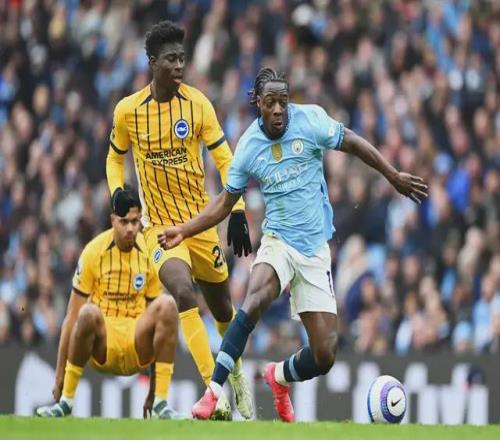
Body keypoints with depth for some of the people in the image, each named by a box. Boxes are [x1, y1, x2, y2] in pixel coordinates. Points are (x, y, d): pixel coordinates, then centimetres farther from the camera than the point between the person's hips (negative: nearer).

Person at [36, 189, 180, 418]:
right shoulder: (94, 252, -5)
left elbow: (158, 319, 7)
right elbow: (72, 316, -3)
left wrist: (153, 389, 5)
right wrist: (59, 377, -6)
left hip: (137, 350, 2)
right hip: (102, 347, -2)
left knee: (167, 304, -26)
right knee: (88, 312, -35)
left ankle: (161, 403, -25)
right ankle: (65, 401, -19)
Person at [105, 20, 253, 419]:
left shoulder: (197, 104, -7)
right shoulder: (128, 111, -6)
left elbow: (224, 160, -3)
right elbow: (115, 157, 12)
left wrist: (237, 212, -12)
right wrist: (117, 191, -7)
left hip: (201, 220, 2)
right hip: (159, 223, -2)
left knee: (222, 307, 13)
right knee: (184, 292, -27)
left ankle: (235, 374, 43)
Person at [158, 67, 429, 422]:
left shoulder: (310, 120, -10)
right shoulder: (249, 147, -4)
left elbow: (352, 143, 5)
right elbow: (226, 201, 8)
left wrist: (395, 176, 7)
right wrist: (185, 230, -3)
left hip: (315, 250, 1)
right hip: (278, 242, -1)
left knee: (324, 356, -4)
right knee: (255, 300, -36)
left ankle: (280, 378, 31)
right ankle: (213, 393, -36)